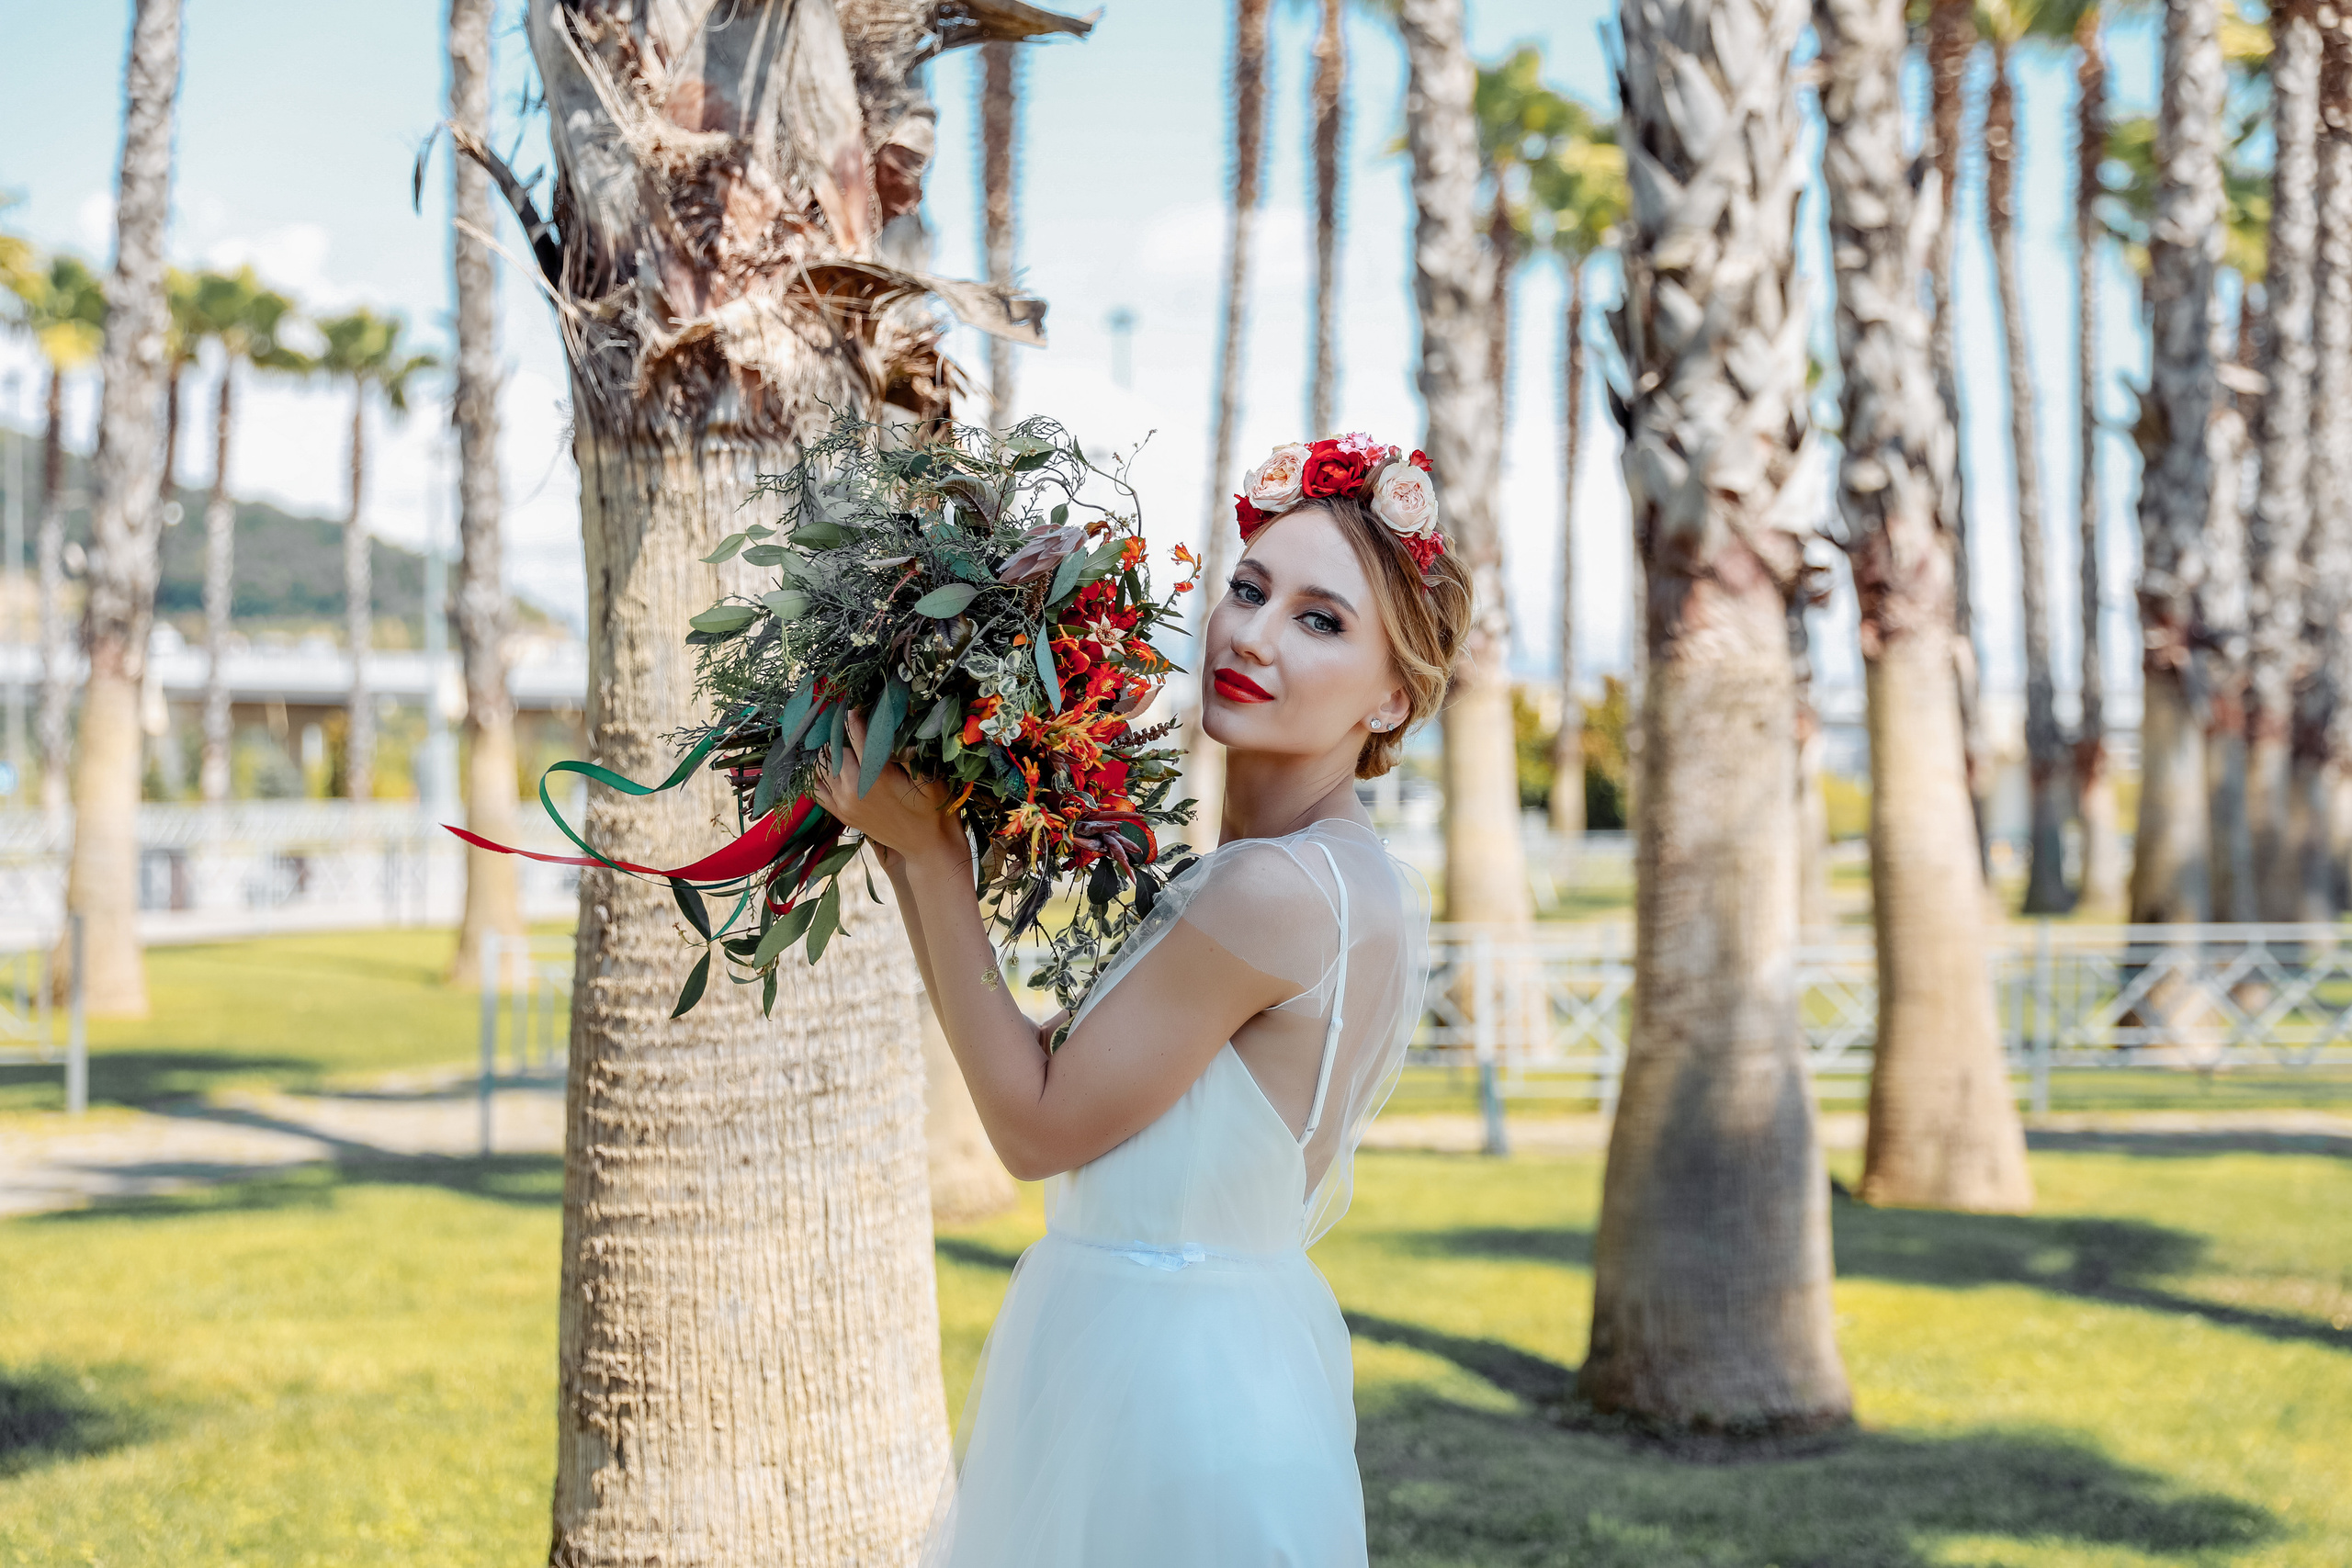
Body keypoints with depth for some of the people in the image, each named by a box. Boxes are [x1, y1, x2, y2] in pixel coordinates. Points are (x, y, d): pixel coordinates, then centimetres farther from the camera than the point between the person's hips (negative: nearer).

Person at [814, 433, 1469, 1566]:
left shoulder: (1276, 891, -23)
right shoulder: (1337, 877, 7)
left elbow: (1038, 1126, -14)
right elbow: (1033, 1063, 10)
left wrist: (932, 850, -9)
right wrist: (907, 857, 6)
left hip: (1172, 1398, -9)